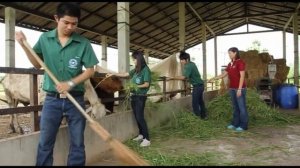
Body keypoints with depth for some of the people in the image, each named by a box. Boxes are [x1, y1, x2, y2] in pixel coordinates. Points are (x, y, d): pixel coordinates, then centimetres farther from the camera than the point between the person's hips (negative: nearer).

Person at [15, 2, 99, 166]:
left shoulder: (83, 43, -5)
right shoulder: (44, 39, 1)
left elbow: (90, 70, -2)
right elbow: (37, 64, 11)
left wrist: (70, 83, -14)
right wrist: (24, 46, -3)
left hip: (75, 99, -1)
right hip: (52, 99, 1)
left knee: (77, 143, 8)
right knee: (45, 143, 7)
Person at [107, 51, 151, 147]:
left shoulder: (146, 70, -10)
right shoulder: (135, 70, 10)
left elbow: (147, 84, -12)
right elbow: (125, 74, 20)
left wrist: (136, 86, -19)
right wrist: (113, 74, 21)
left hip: (140, 97, -7)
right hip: (133, 96, 7)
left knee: (140, 117, -10)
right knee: (136, 117, 10)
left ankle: (147, 139, -6)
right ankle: (141, 135, 23)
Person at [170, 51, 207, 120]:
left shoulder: (189, 66, -20)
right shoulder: (192, 64, 10)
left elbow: (183, 77, -31)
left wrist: (173, 77, -28)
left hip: (197, 86, -10)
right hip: (200, 85, 10)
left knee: (195, 103, -6)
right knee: (200, 101, 19)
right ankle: (204, 116, 30)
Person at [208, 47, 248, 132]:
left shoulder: (240, 62, -9)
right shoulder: (230, 64, 13)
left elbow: (242, 76, -14)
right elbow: (223, 74, 17)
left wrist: (239, 89, -18)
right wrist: (213, 78, 9)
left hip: (239, 88, -8)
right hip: (232, 88, 8)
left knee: (241, 107, -1)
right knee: (235, 107, 13)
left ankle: (243, 125, 5)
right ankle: (235, 123, 19)